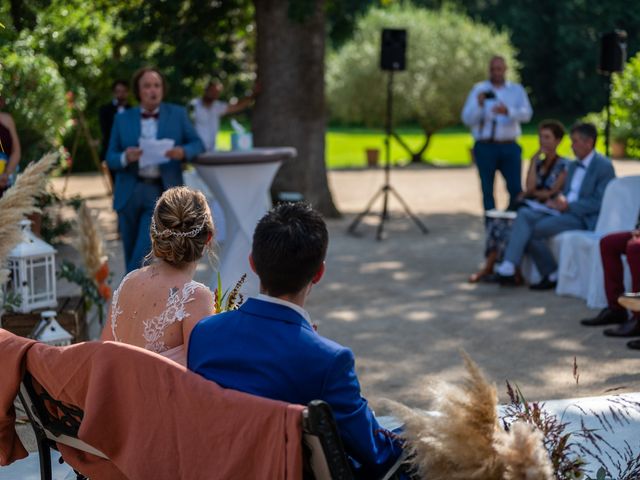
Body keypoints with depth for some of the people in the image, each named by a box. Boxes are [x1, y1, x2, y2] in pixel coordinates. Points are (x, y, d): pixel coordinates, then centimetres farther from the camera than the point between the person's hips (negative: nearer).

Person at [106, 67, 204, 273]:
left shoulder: (178, 114, 7)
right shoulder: (123, 119, 8)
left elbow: (197, 144, 7)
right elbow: (110, 159, 7)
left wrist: (183, 152, -16)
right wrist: (126, 157, -16)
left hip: (161, 193, -2)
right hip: (130, 193, 2)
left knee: (142, 257, -13)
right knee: (132, 257, 10)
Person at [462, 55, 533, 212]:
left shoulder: (517, 90, 10)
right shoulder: (479, 89, 8)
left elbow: (526, 114, -6)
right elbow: (467, 119, 1)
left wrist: (508, 111, -25)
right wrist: (479, 105, -18)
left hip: (509, 147, 1)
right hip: (485, 147, -1)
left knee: (516, 189, -5)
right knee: (487, 190, 2)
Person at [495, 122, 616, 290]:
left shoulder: (604, 166, -6)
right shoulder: (573, 166, 22)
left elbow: (600, 203, -14)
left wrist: (568, 206, -18)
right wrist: (557, 202, 2)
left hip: (585, 218, -8)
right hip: (565, 211, 8)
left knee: (538, 228, -26)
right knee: (524, 214, -17)